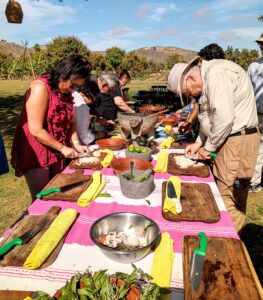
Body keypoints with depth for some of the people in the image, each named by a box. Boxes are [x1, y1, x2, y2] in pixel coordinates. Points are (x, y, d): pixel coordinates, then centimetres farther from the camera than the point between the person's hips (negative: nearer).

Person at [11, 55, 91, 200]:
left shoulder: (66, 91, 4)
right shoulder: (40, 88, -21)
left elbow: (70, 121, 9)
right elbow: (36, 130, -23)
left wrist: (76, 143, -4)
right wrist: (63, 148, -17)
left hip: (56, 152, 7)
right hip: (35, 153, -7)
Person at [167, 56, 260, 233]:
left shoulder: (216, 74, -17)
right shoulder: (212, 74, 15)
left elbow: (224, 118, -25)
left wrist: (209, 147, -12)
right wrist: (200, 143, 15)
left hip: (238, 140, -10)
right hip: (232, 137, 10)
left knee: (228, 198, -2)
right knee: (234, 197, 16)